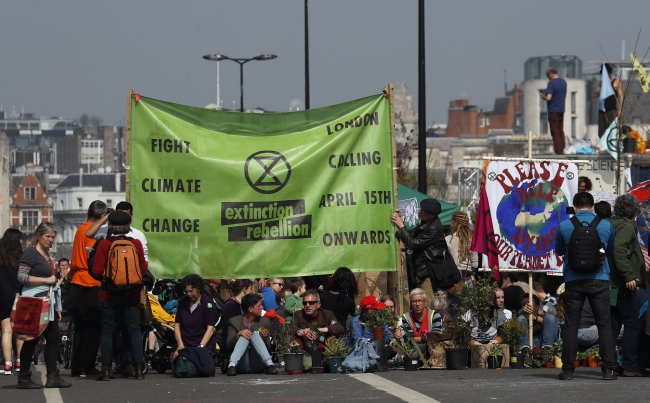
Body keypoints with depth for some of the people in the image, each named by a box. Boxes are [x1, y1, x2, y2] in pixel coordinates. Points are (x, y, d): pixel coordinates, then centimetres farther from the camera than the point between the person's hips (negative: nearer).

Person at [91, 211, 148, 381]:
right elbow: (143, 269, 3)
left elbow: (97, 271, -9)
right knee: (134, 330, 6)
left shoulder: (104, 244, -8)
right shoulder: (136, 243, -1)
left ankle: (106, 370, 0)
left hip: (110, 294, -2)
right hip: (132, 295, 2)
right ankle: (139, 369, 1)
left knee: (107, 330, 4)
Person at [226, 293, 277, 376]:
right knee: (244, 336, -25)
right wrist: (238, 334, -21)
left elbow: (268, 348, 8)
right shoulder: (234, 322, 6)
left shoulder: (264, 321, 12)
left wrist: (265, 338, -14)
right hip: (241, 365, -1)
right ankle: (232, 365, -47)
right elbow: (229, 346, -3)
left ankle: (269, 365, -40)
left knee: (255, 335, -21)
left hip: (257, 365, 1)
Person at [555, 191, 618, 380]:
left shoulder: (564, 226, -3)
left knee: (571, 327, 5)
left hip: (573, 281, 0)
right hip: (599, 281, 0)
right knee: (604, 326, 4)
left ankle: (567, 369, 5)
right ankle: (608, 369, 1)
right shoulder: (606, 226, -1)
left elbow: (559, 251, 12)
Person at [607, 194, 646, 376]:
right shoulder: (627, 226, -10)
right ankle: (630, 366, -6)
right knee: (631, 325, -4)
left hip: (610, 284, 8)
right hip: (623, 285, -8)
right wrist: (629, 275, -25)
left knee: (612, 326, 10)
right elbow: (619, 249, -25)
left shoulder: (610, 225, 16)